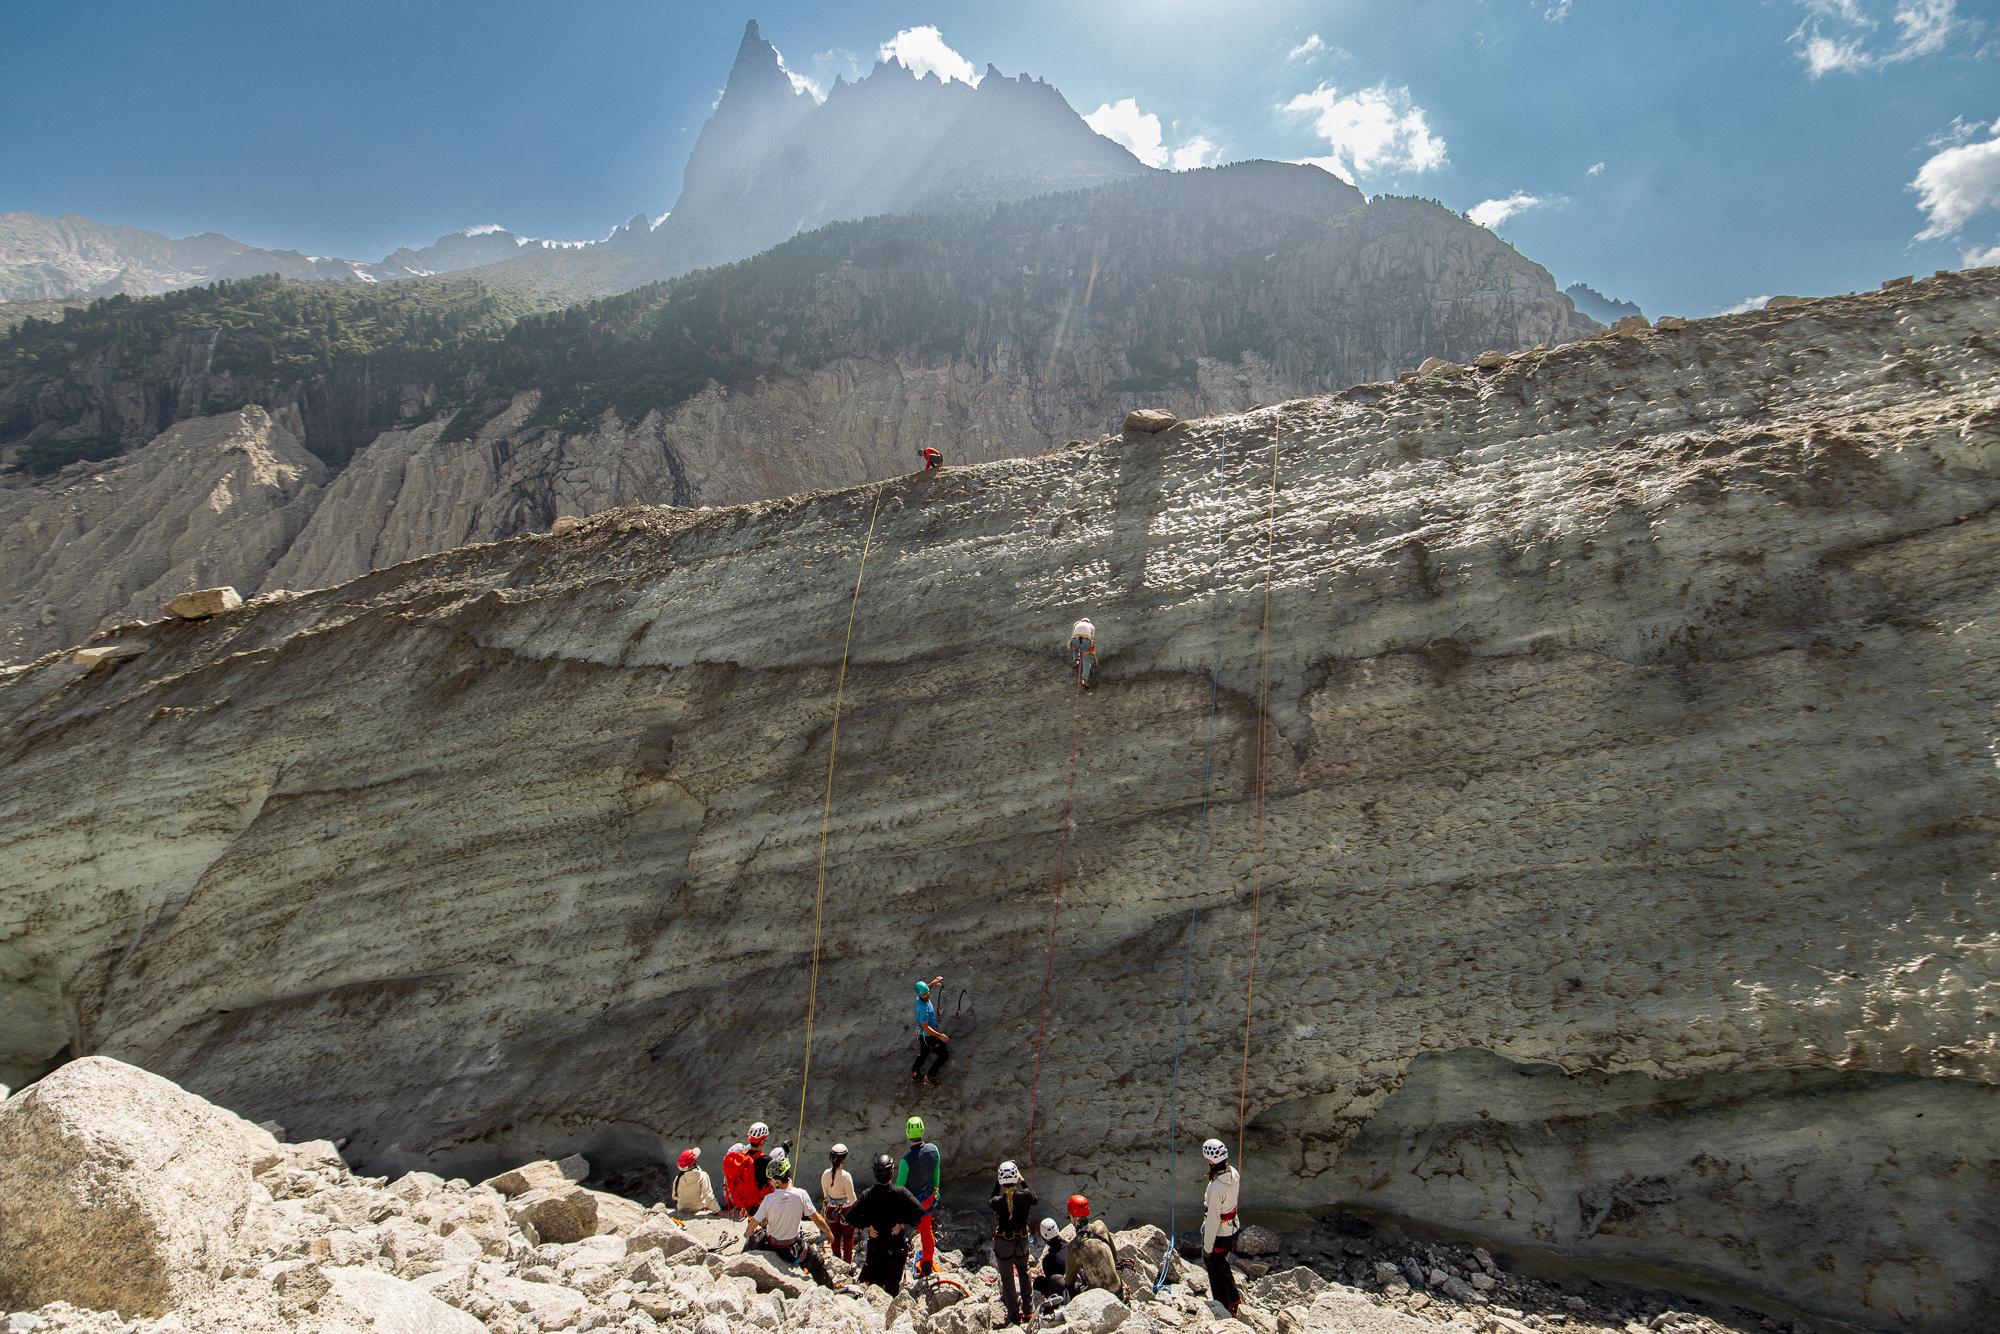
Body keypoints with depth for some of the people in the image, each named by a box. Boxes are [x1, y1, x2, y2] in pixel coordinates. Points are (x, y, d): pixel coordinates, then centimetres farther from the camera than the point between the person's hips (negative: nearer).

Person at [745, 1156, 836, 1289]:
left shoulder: (769, 1199, -22)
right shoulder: (801, 1195, -20)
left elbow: (749, 1231, -14)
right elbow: (818, 1220, -10)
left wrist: (756, 1229, 10)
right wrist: (828, 1231, 10)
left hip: (770, 1247, 0)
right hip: (793, 1250, 0)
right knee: (817, 1263, 25)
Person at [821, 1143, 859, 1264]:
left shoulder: (825, 1174, -13)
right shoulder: (845, 1176, -28)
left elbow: (825, 1194, 1)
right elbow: (851, 1197, -19)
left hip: (831, 1209, 4)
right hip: (845, 1209, -4)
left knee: (835, 1235, 24)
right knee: (848, 1236, 18)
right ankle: (847, 1262, 29)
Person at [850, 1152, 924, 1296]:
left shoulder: (868, 1194, -13)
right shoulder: (900, 1192, -17)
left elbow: (850, 1216, -19)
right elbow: (919, 1210, -26)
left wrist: (867, 1225, -9)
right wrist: (902, 1221, -14)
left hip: (875, 1247, 1)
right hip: (897, 1248, -1)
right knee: (893, 1284, 17)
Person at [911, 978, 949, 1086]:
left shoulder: (918, 999, -11)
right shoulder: (923, 1008, -37)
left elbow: (925, 989, 17)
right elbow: (926, 1028, -32)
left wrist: (933, 983, 17)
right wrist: (940, 1036, -30)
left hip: (921, 1033, 9)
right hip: (929, 1035, -9)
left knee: (924, 1052, 33)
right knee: (943, 1056, 9)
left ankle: (914, 1072, 44)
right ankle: (930, 1077, 12)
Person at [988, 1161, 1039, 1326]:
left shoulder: (998, 1202, -23)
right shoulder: (1025, 1196, -20)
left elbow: (990, 1201, 3)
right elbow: (1035, 1200, 5)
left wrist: (997, 1183, 4)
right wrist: (1022, 1181, 8)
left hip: (1003, 1244, -2)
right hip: (1022, 1241, 2)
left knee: (1007, 1279, 15)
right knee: (1023, 1272, 27)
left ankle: (1014, 1317, 26)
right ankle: (1029, 1310, 30)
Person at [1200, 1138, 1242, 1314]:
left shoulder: (1216, 1187, -33)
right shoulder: (1233, 1173, -10)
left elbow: (1213, 1219, -25)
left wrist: (1207, 1246, -15)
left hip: (1218, 1234, -7)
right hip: (1232, 1229, 7)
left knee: (1216, 1272, 15)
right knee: (1223, 1265, 30)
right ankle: (1234, 1299, 46)